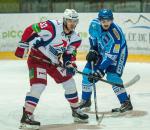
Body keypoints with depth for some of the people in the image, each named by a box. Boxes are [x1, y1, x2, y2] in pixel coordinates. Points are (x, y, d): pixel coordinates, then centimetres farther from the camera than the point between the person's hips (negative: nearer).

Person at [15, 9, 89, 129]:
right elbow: (30, 30, -21)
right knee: (39, 85, -22)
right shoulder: (52, 26, -25)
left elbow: (70, 54, 6)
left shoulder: (75, 38, -3)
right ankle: (26, 116, -19)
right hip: (37, 57, -7)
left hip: (53, 61, 7)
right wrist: (23, 45, -20)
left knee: (69, 81, 10)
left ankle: (76, 110, 28)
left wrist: (70, 64, -13)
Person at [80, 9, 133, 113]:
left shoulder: (116, 34, -38)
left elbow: (110, 56, -37)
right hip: (101, 50, 6)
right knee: (87, 72, 2)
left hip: (118, 52, -6)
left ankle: (126, 103, -13)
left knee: (112, 76, -22)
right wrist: (92, 50, -4)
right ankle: (85, 101, 19)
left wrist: (100, 71, -40)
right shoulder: (95, 24, -21)